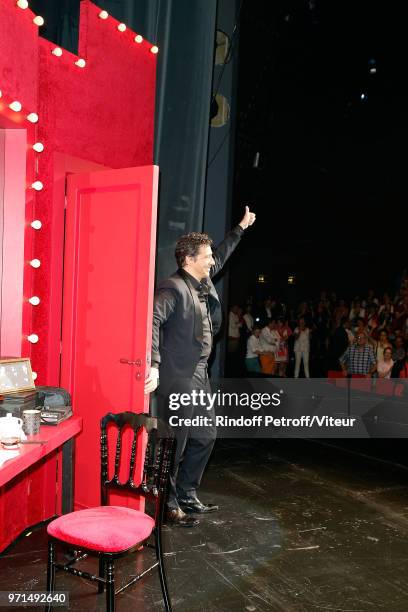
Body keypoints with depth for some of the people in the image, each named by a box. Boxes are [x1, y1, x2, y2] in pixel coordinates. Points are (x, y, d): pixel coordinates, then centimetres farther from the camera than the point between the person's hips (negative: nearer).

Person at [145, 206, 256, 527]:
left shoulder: (203, 282, 11)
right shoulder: (173, 288, -17)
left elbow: (221, 256, 29)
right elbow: (153, 320, -31)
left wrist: (242, 227, 36)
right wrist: (153, 364, -40)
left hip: (199, 375, 10)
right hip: (177, 377, -10)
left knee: (205, 436, 18)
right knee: (175, 444, 1)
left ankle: (187, 496, 32)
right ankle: (168, 505, 17)